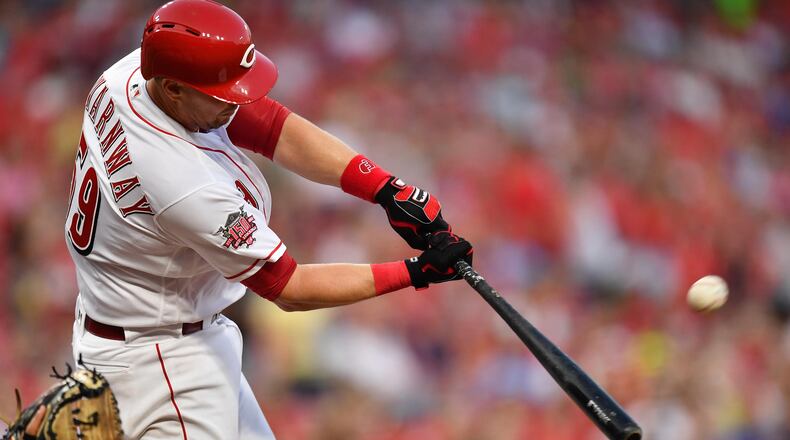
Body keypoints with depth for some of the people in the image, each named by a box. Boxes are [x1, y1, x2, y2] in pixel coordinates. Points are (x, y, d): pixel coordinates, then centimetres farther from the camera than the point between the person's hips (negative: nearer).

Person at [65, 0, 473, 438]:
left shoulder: (138, 70, -12)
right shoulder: (188, 185, -34)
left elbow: (273, 127, -8)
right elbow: (288, 288, -22)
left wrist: (387, 189, -17)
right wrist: (416, 273, -20)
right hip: (157, 363, -10)